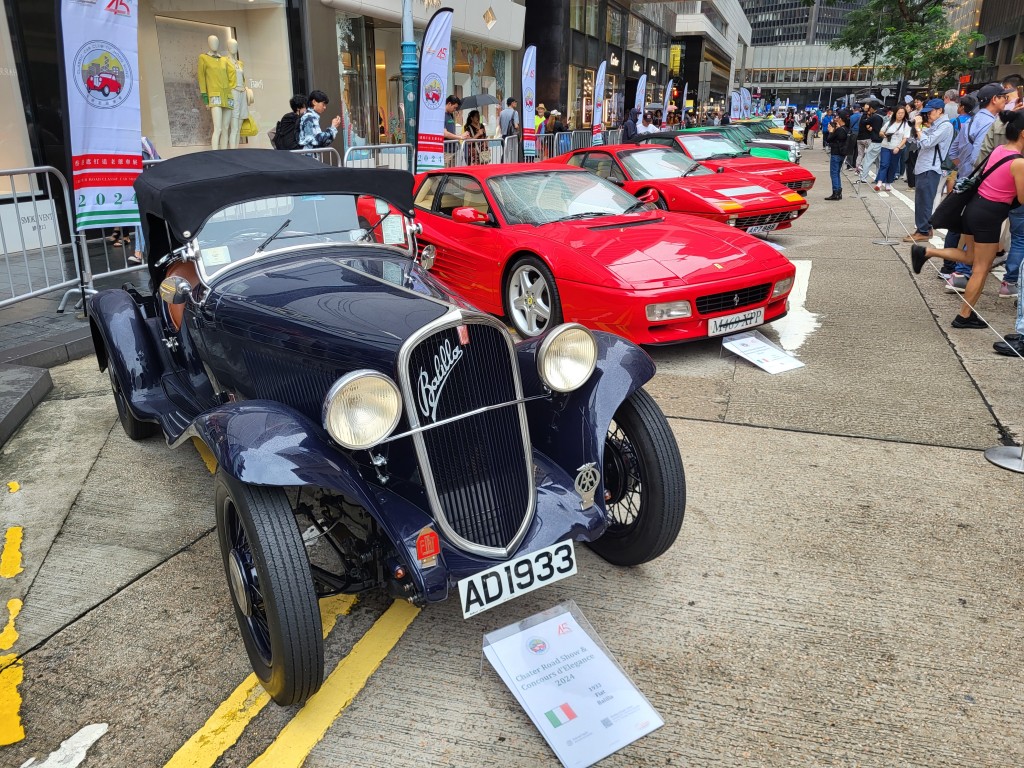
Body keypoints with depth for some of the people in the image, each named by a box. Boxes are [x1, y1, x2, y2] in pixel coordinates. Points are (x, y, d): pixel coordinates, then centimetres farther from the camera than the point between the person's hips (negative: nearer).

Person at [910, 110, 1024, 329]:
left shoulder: (997, 150, 7)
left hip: (975, 206, 8)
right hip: (990, 215, -8)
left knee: (971, 257, 26)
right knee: (982, 268, 4)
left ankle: (925, 252, 9)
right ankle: (964, 317, 12)